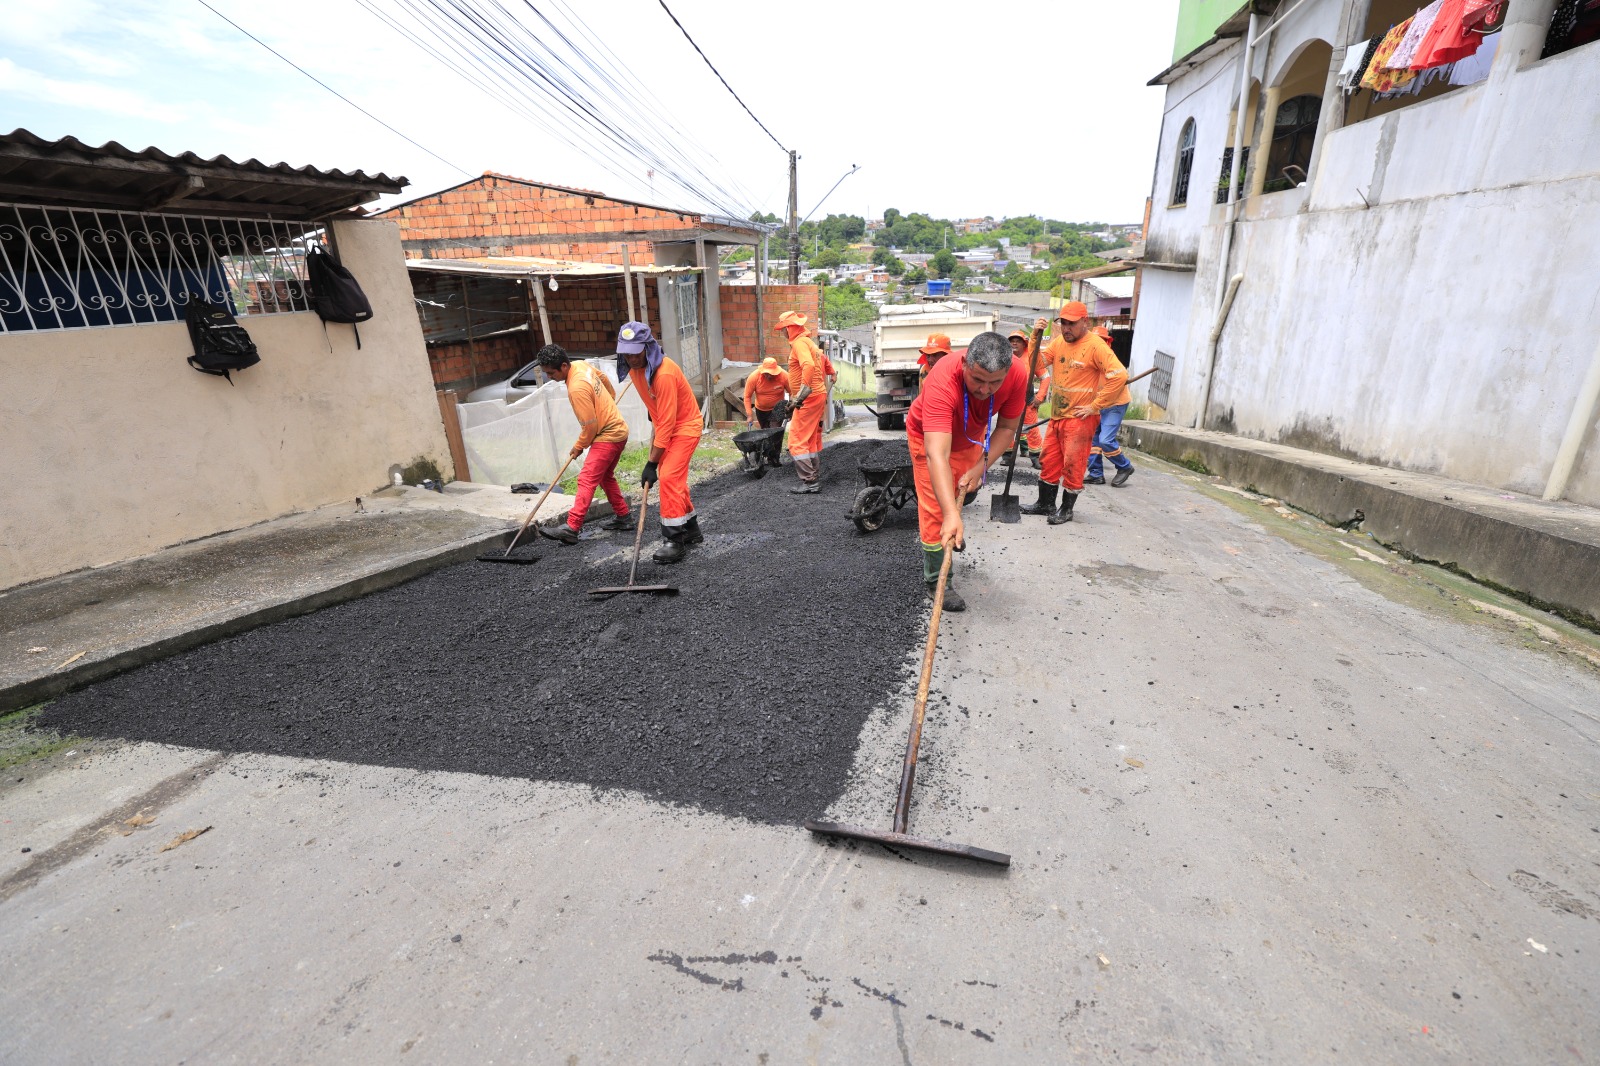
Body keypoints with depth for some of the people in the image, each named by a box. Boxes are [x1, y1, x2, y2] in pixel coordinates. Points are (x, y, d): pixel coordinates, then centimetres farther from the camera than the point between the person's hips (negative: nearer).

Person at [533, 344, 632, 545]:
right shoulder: (581, 365, 1)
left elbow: (590, 426, -21)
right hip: (617, 429, 10)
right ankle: (622, 517, 28)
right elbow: (604, 378, 20)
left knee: (587, 480, -14)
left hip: (608, 436, -10)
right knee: (605, 477, 20)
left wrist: (579, 446, -4)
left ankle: (571, 529, -18)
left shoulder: (577, 389, -25)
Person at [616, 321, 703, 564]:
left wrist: (652, 463, -29)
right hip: (665, 425, 9)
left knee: (668, 477, -17)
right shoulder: (635, 368, -4)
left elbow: (667, 424, -30)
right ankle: (692, 530, 27)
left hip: (685, 427, -9)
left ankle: (676, 540, -11)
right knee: (675, 479, 13)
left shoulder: (664, 374, -30)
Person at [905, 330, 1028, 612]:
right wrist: (951, 515, -61)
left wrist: (980, 466, -30)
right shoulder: (943, 380, -45)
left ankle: (953, 531, 55)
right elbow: (937, 454, -53)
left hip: (971, 435, 5)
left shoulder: (1018, 373, -31)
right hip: (929, 436, -5)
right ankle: (934, 579, 7)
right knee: (936, 508, -10)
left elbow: (1007, 428, -16)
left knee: (967, 493, 23)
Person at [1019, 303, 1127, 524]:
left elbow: (1120, 376, -20)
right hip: (1056, 416, 7)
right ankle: (1045, 504, 27)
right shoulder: (1058, 342, 8)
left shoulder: (1095, 345, -14)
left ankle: (1067, 509, 15)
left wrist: (1095, 406, -18)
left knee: (1073, 464, 2)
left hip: (1080, 419, -7)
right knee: (1049, 461, 13)